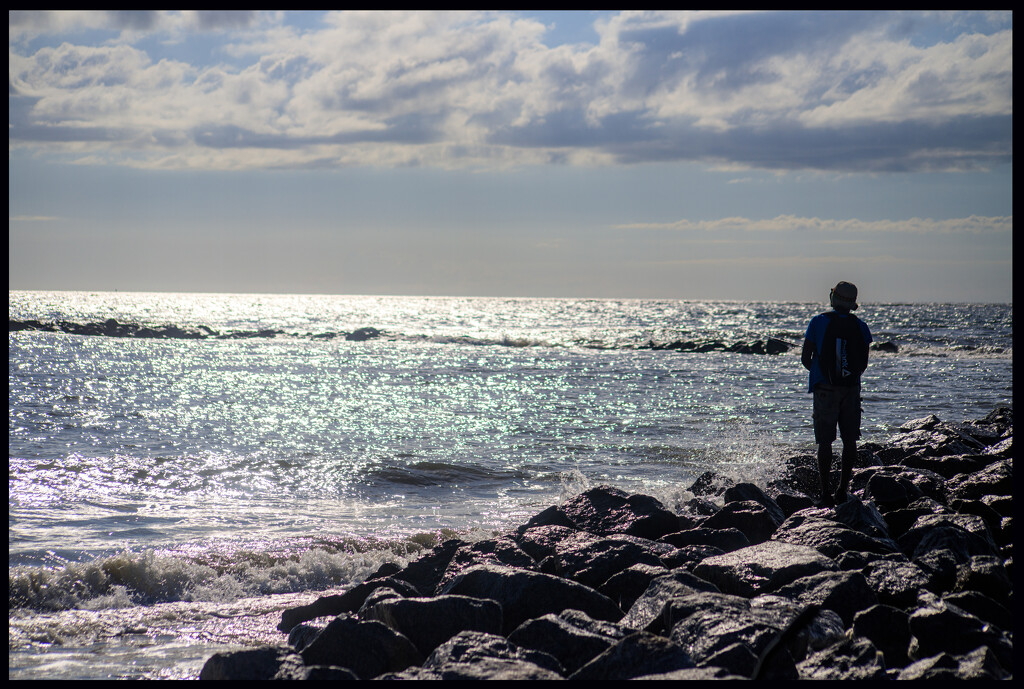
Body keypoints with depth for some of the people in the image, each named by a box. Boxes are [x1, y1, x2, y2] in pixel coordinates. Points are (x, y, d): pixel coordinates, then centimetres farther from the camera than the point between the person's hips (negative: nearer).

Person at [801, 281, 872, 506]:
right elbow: (863, 363, 4)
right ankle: (843, 490, 11)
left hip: (825, 389, -2)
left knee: (825, 441, 1)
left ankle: (826, 493, -1)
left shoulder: (819, 322, -5)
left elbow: (805, 359, -2)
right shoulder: (860, 327, 1)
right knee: (850, 440, 10)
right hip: (851, 390, 2)